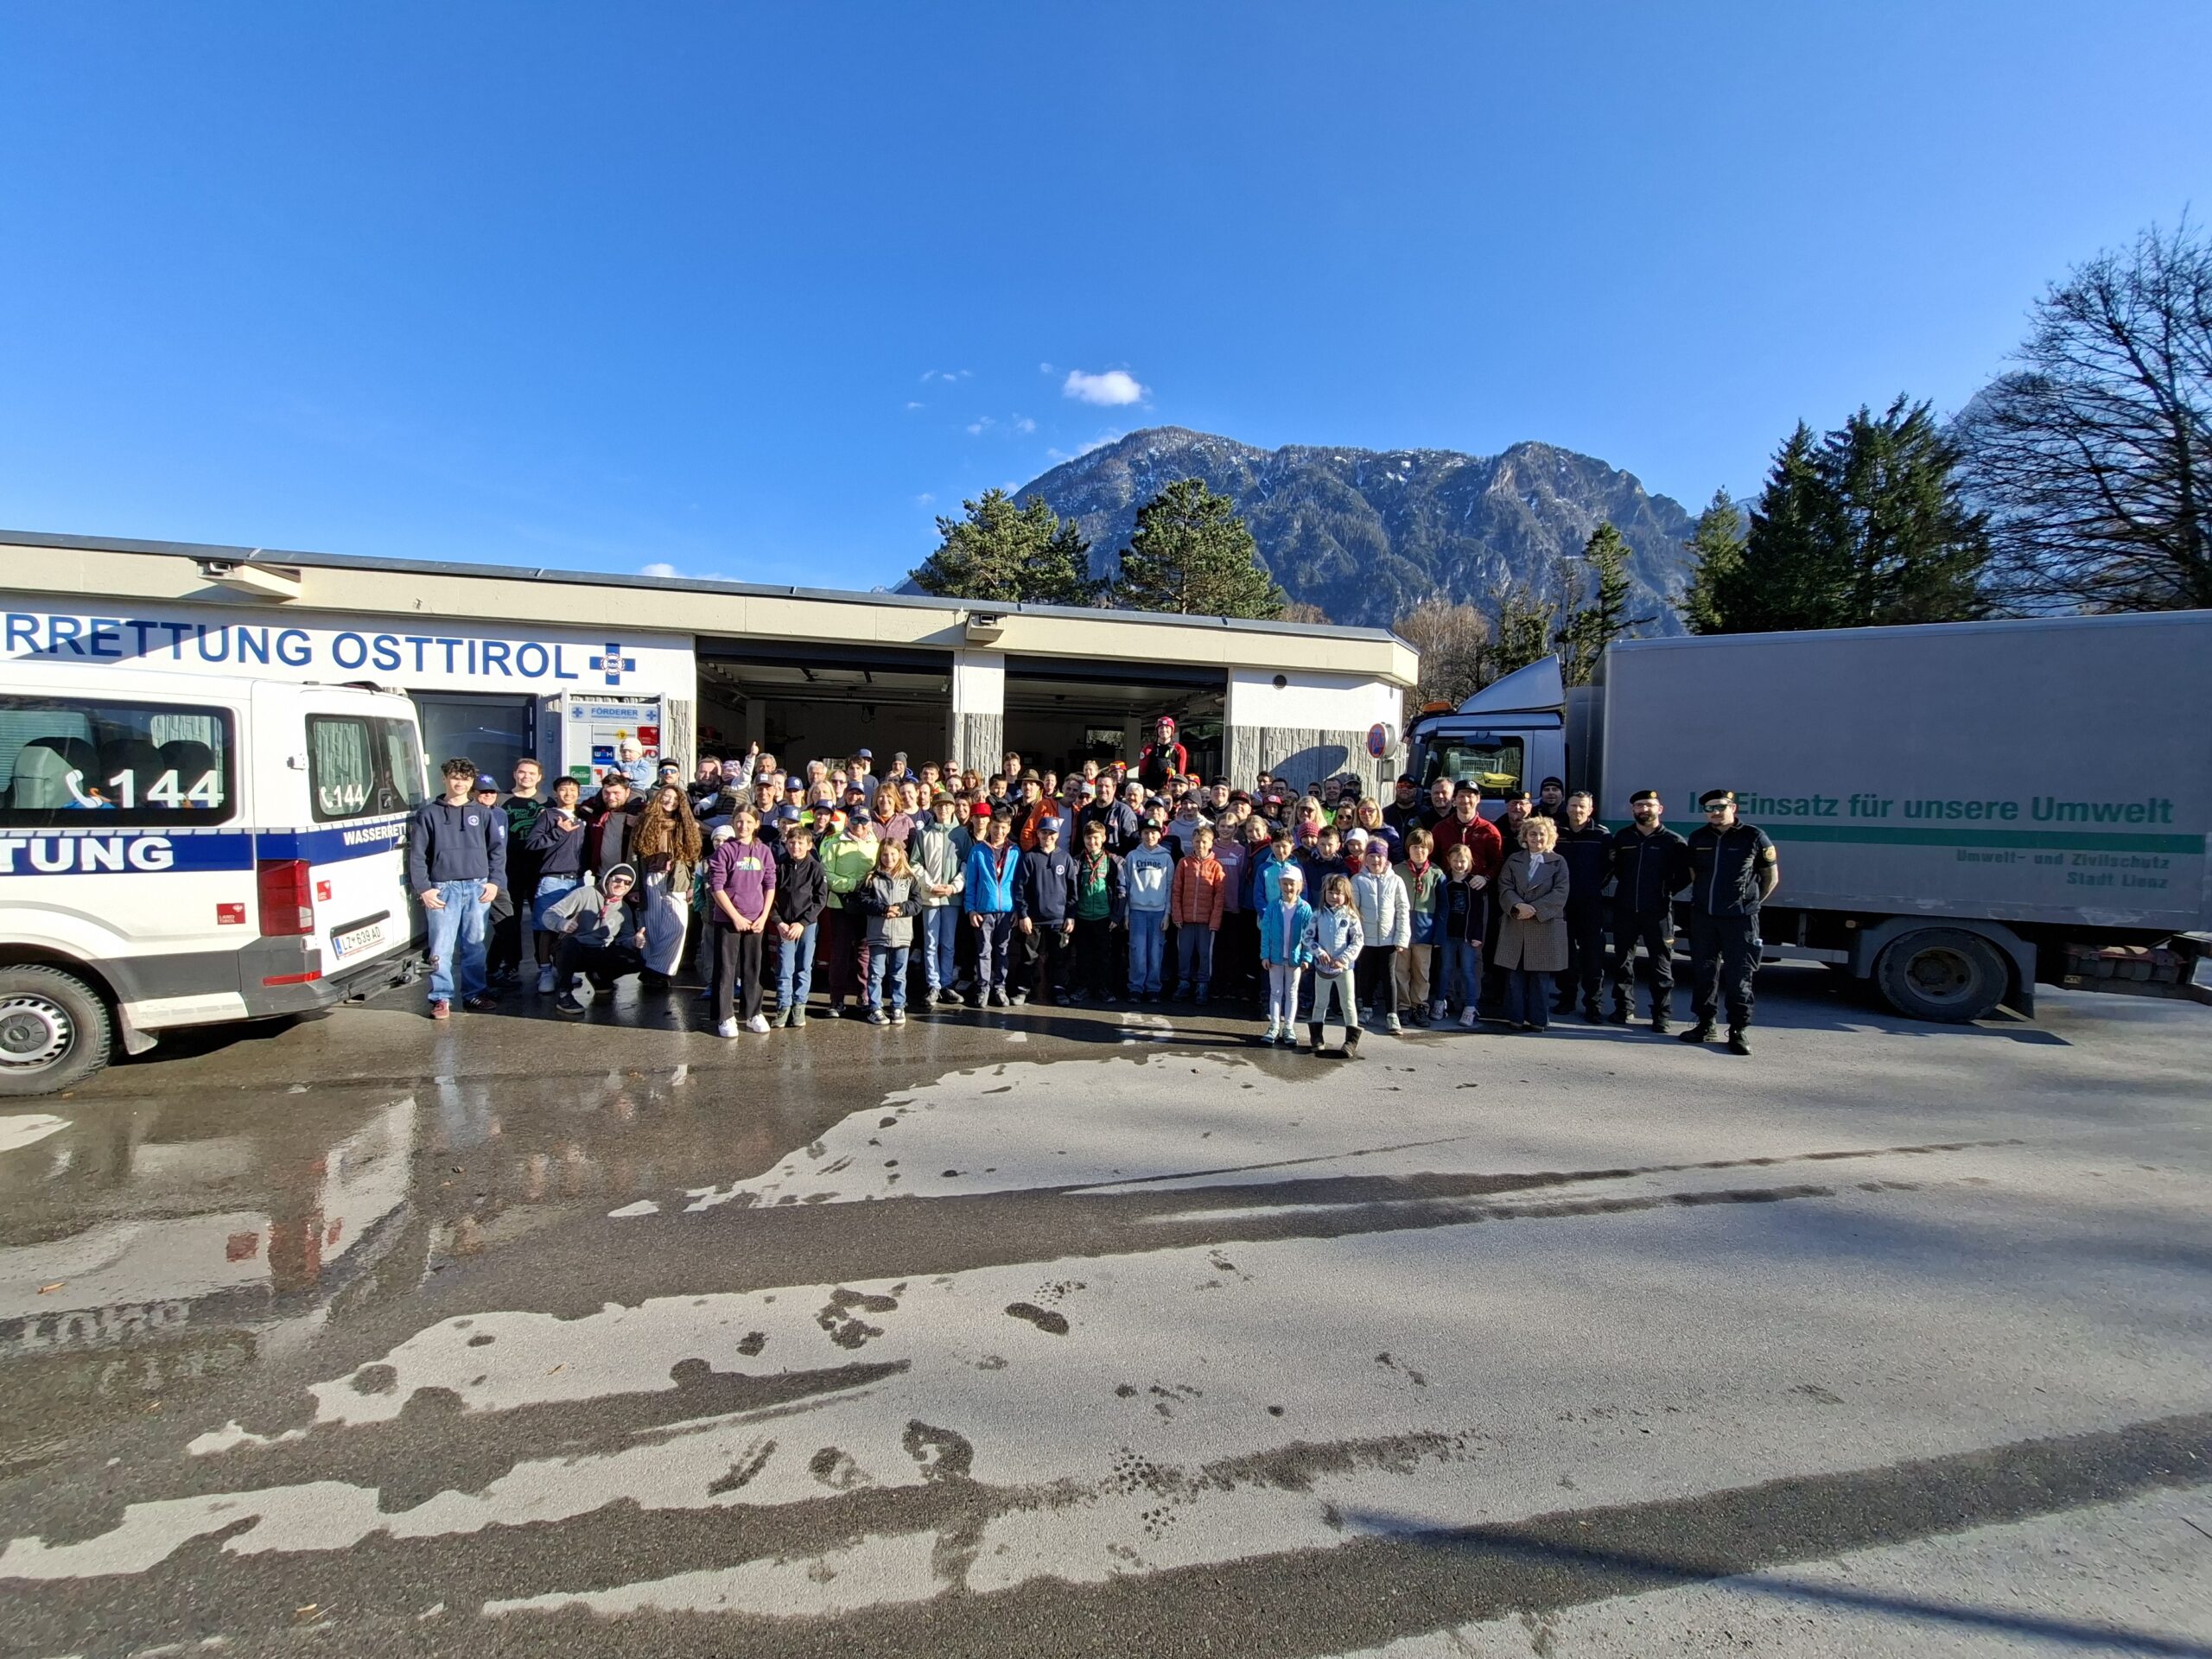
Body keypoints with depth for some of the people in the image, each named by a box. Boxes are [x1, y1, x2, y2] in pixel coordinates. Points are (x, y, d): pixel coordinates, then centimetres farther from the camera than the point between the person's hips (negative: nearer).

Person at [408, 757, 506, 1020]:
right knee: (441, 946, -3)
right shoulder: (428, 813, 6)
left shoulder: (484, 814, 11)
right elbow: (416, 854, 3)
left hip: (478, 888, 2)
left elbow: (498, 850, 10)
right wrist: (423, 888, -4)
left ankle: (474, 993, 17)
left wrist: (495, 882, 0)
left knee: (474, 944, 7)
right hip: (443, 888, -1)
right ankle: (441, 998, 5)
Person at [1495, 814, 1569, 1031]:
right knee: (1514, 975, 4)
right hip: (1515, 927, 2)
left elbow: (1560, 893, -5)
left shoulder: (1558, 862, 5)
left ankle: (1538, 1019, 11)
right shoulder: (1513, 861, 11)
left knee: (1540, 976, 3)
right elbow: (1504, 888, 2)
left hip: (1545, 927, -2)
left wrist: (1535, 909, -14)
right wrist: (1518, 906, -16)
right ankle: (1515, 1017, 11)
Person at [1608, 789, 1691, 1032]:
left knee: (1662, 965, 1)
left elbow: (1685, 874, 2)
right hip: (1624, 909, 3)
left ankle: (1662, 1016, 7)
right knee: (1622, 961, 10)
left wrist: (1666, 891, -2)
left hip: (1657, 912, -3)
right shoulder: (1622, 837, 6)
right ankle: (1624, 1008, 22)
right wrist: (1628, 887, 11)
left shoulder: (1673, 841, -3)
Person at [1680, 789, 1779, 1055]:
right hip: (1703, 916, 4)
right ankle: (1705, 1023, 20)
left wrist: (1750, 903, 9)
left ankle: (1739, 1030, 6)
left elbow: (1772, 877, 6)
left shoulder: (1754, 837, -4)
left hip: (1740, 919, -4)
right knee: (1703, 972, 9)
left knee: (1739, 976, -1)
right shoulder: (1698, 837, 7)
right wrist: (1702, 898, 15)